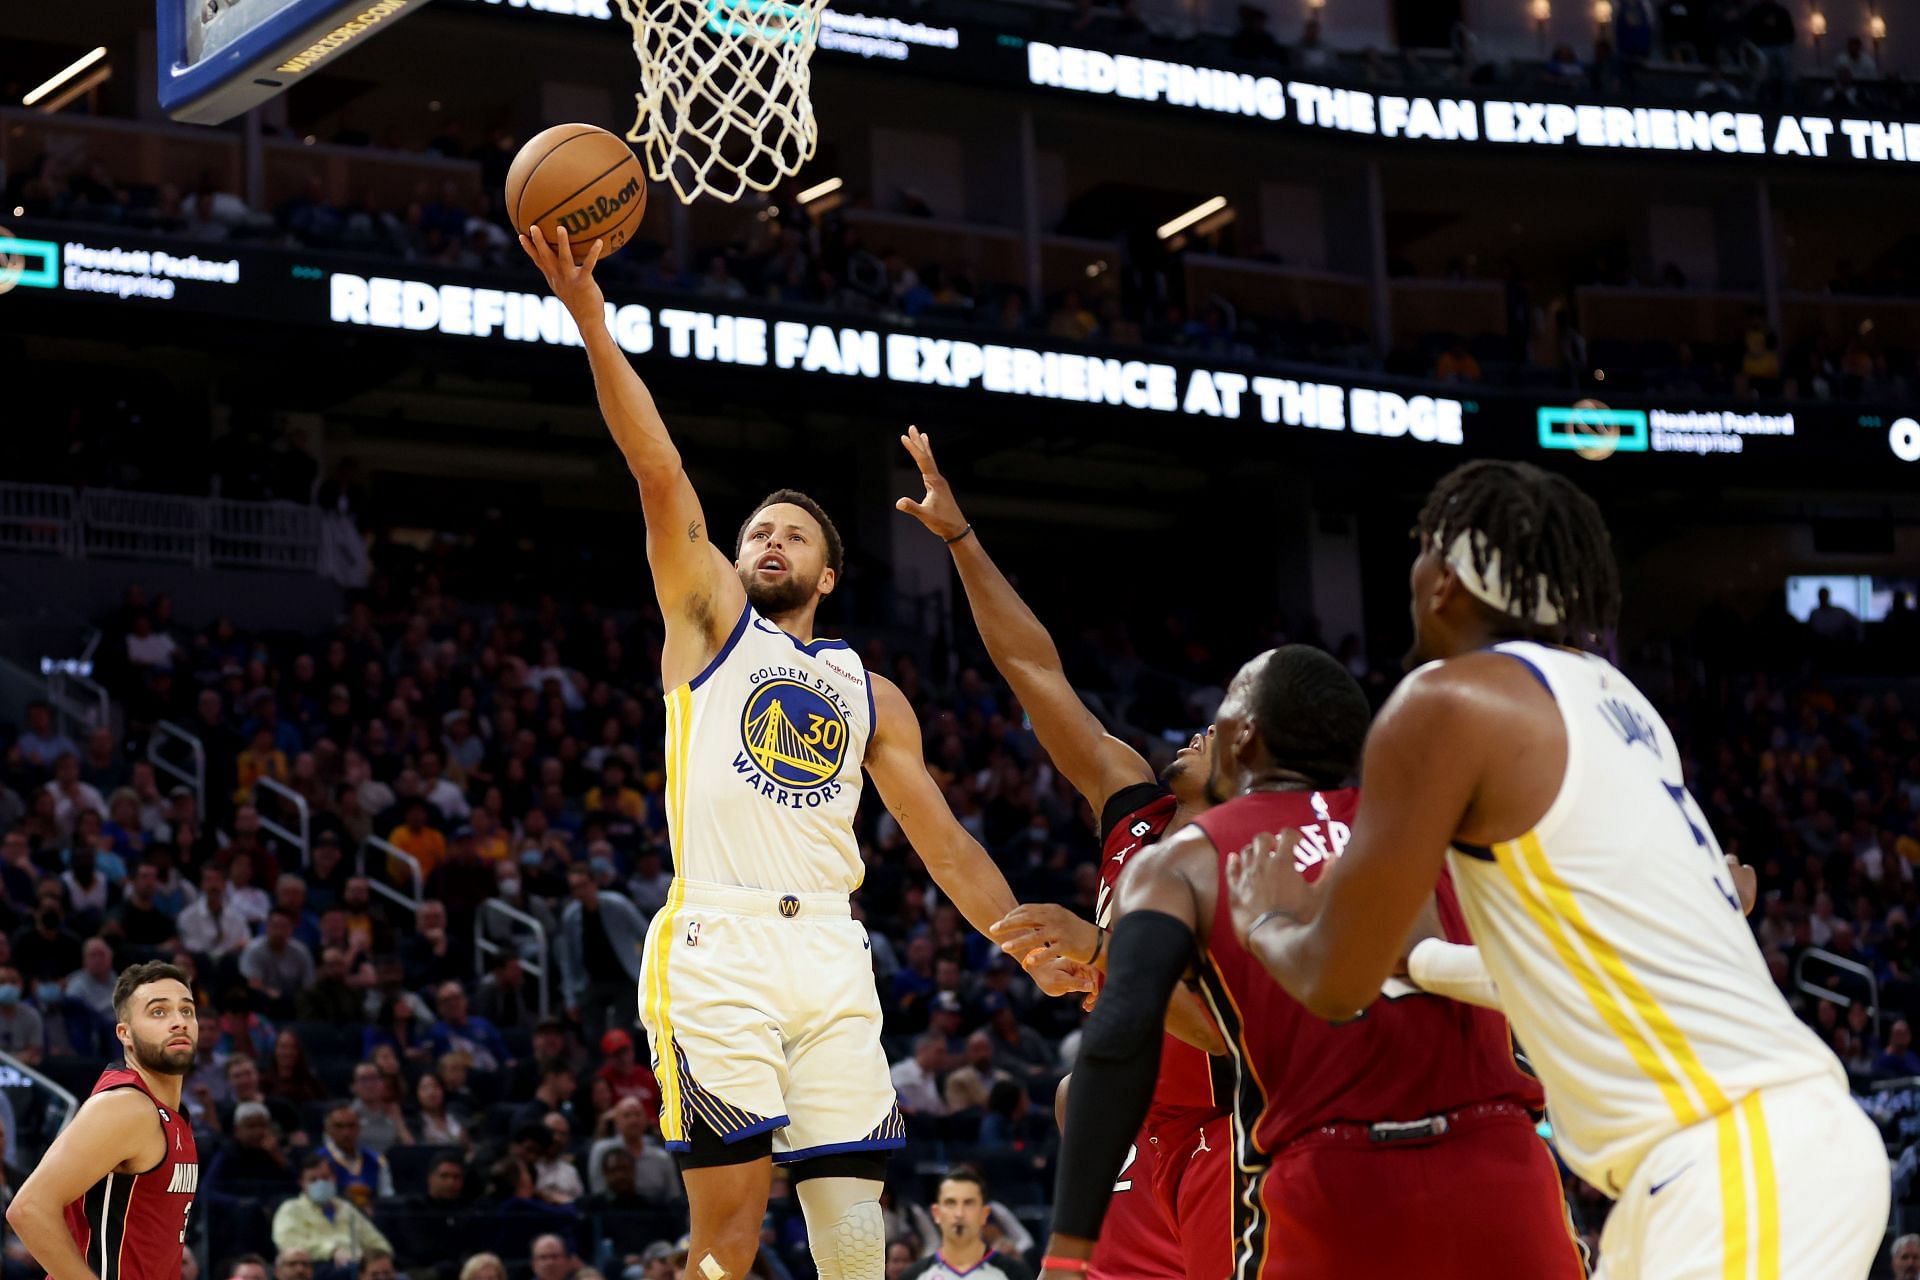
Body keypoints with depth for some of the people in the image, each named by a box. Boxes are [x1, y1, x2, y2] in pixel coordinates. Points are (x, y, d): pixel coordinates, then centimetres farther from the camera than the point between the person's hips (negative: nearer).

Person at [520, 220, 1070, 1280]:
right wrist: (589, 315, -9)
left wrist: (1041, 955, 10)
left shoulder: (870, 693, 23)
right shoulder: (709, 621, 15)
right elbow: (660, 474, 3)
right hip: (717, 944, -3)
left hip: (830, 955, 3)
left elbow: (946, 845, 20)